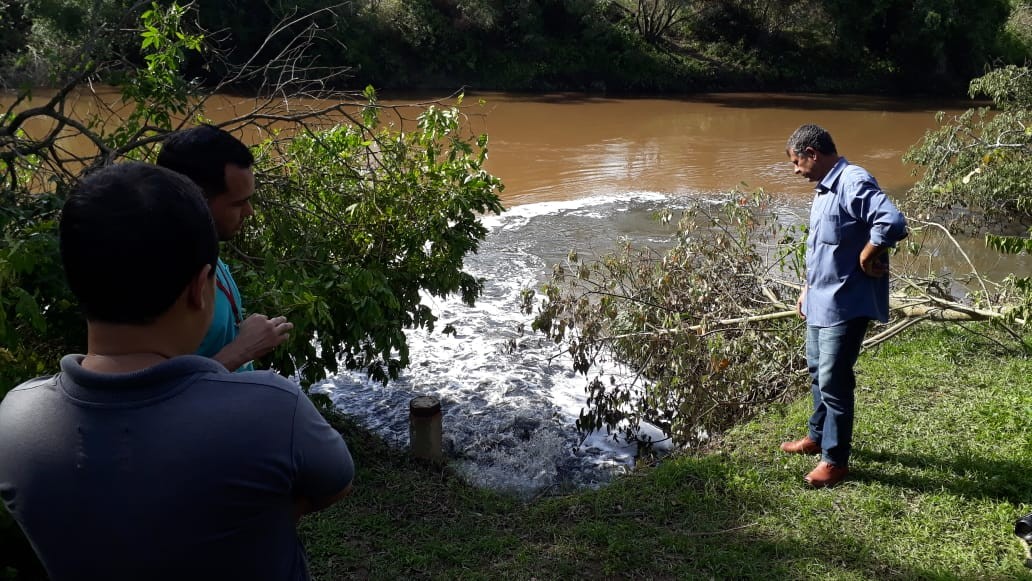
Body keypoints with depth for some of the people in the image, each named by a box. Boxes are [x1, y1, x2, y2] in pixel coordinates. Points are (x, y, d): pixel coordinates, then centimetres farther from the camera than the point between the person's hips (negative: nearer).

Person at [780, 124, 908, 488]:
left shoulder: (854, 183, -21)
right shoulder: (824, 189, 12)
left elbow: (893, 222, -36)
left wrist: (867, 257, -21)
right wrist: (807, 289, 20)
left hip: (845, 304, -10)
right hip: (820, 300, 10)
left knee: (834, 380, -2)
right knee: (817, 372, 22)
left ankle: (836, 460, 12)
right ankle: (818, 437, 40)